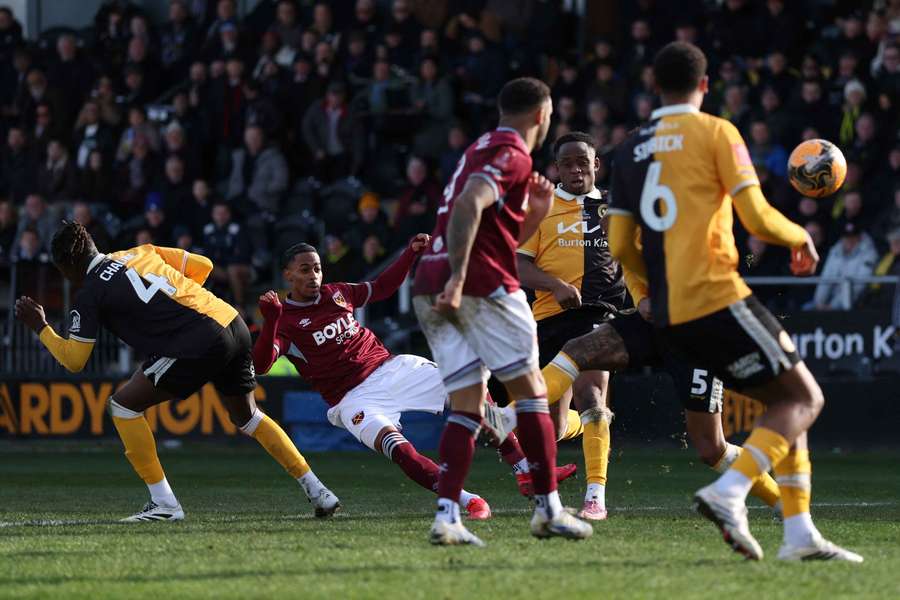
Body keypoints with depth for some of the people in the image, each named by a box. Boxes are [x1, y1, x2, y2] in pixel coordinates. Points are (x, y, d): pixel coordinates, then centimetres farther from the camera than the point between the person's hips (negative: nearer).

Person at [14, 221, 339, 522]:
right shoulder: (139, 253, 20)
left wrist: (40, 327, 17)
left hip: (200, 346, -8)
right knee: (247, 416, 29)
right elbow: (202, 265, 22)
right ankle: (317, 491, 28)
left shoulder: (90, 294, 1)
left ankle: (164, 503, 1)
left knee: (123, 404, 2)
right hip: (234, 324, 8)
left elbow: (74, 360, 4)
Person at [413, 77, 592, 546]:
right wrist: (457, 278, -29)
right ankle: (548, 508, 4)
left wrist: (536, 211, 18)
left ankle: (447, 516, -8)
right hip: (483, 285, -8)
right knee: (530, 390, 3)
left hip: (429, 290, 8)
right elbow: (469, 205, -22)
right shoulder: (512, 156, -4)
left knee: (467, 407, 6)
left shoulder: (483, 149, 26)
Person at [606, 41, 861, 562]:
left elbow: (620, 246, 12)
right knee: (804, 398, 0)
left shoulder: (631, 151, 14)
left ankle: (800, 533, 6)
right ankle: (729, 492, -20)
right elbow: (758, 218, -10)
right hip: (717, 298, -7)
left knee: (784, 400, 15)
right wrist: (801, 237, 10)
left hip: (670, 316, 7)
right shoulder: (715, 133, -3)